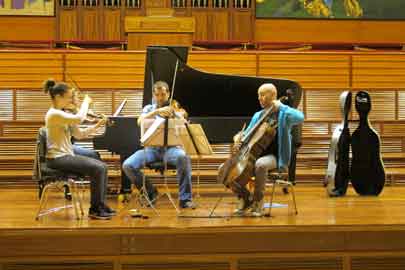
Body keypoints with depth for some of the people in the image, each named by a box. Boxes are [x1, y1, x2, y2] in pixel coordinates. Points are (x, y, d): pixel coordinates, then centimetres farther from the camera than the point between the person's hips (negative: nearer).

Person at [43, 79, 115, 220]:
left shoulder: (63, 114, 14)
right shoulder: (53, 114, -16)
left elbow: (79, 134, 14)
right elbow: (79, 118, -30)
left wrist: (97, 125, 0)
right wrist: (86, 102, -13)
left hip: (67, 155, 9)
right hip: (57, 158, -9)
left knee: (102, 166, 1)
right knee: (97, 169, -19)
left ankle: (101, 204, 6)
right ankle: (95, 209, -9)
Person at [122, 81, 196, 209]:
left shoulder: (175, 110, 12)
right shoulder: (149, 109, 15)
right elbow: (140, 122, -7)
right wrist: (157, 111, -20)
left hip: (170, 147, -2)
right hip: (151, 148, 2)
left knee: (183, 158, -36)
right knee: (128, 165, -21)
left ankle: (185, 198, -24)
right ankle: (150, 192, 3)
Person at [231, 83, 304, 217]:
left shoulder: (284, 112, -1)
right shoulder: (258, 116, 16)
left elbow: (300, 117, -23)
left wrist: (280, 107, -16)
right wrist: (238, 138, -2)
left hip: (274, 156, -6)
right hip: (256, 155, 6)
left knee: (260, 164, -40)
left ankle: (258, 201, -21)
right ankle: (244, 198, 5)